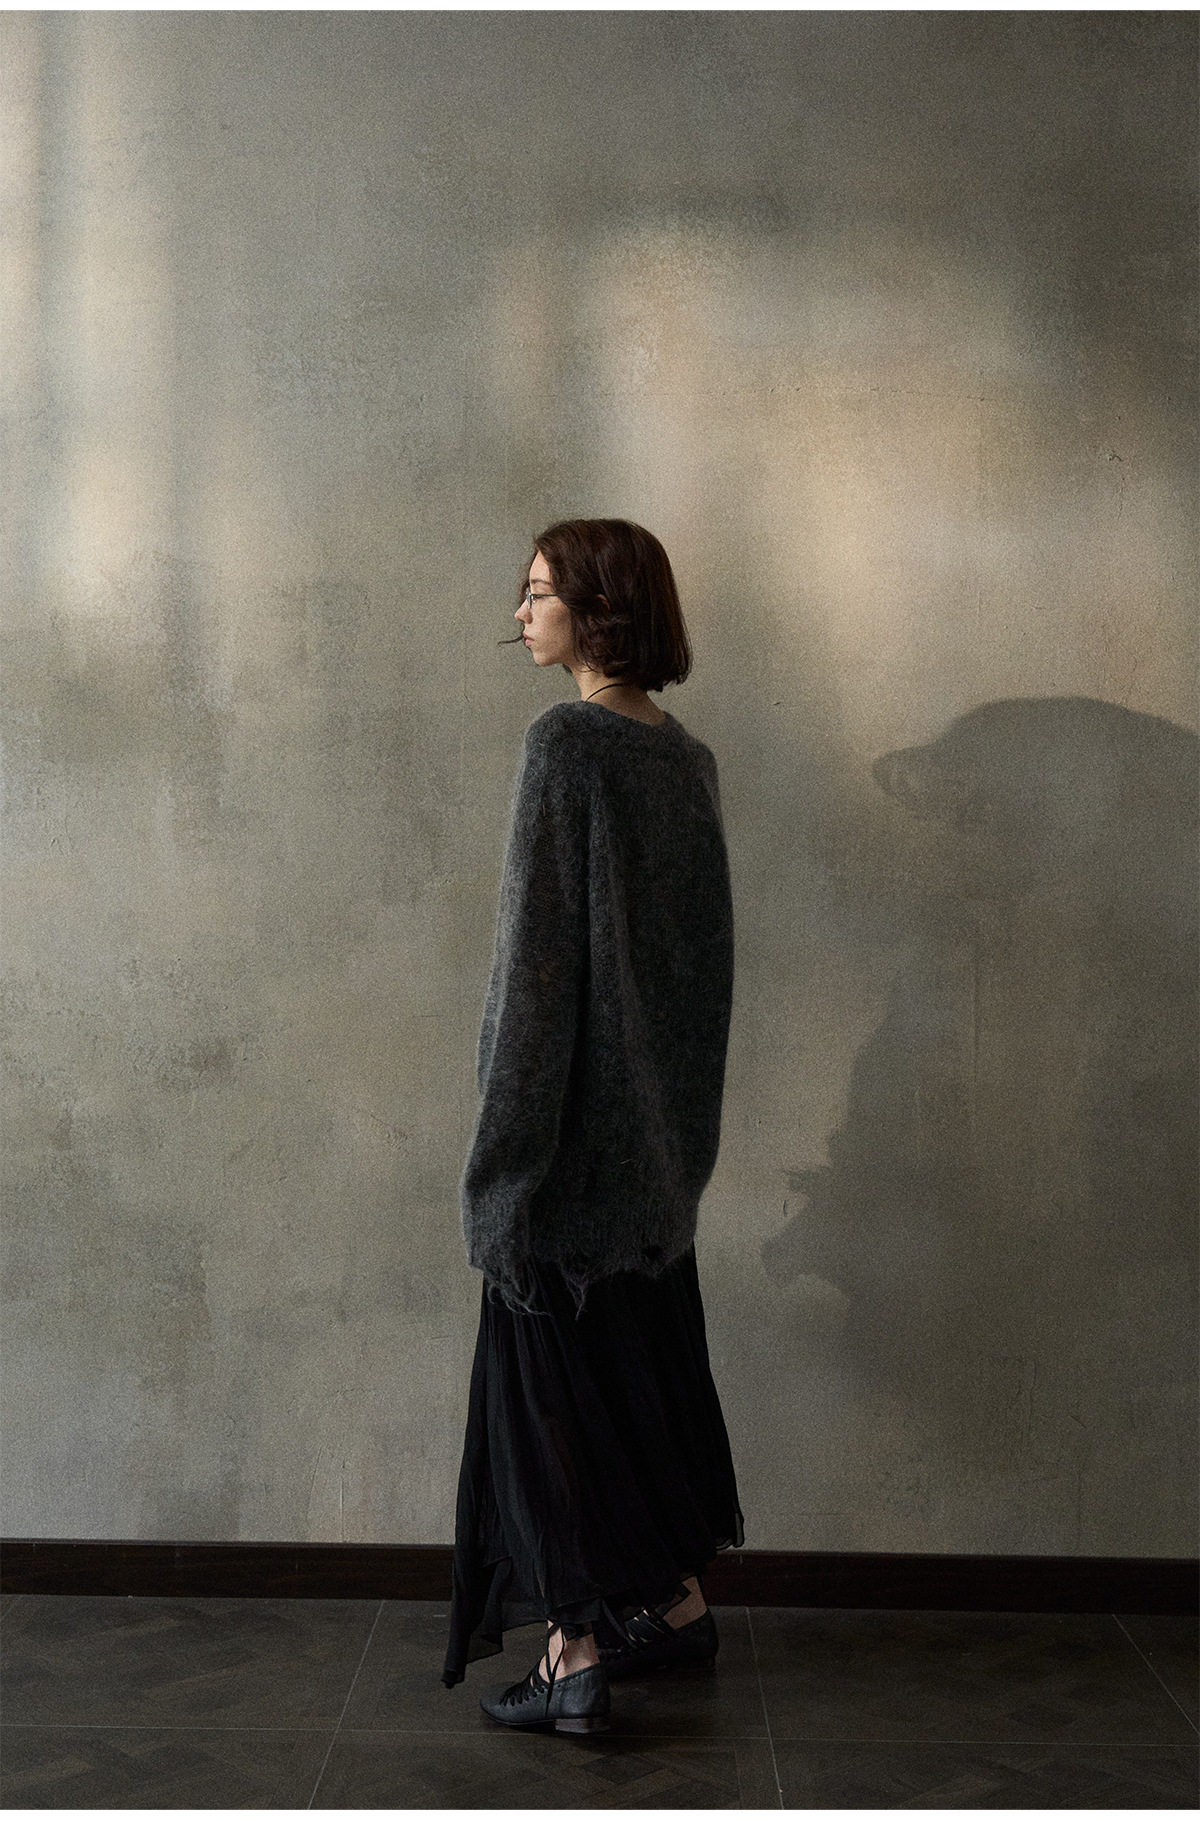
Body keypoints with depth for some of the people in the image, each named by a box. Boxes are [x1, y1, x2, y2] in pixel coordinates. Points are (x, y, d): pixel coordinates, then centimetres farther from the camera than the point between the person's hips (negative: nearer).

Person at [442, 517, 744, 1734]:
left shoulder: (566, 742, -14)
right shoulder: (688, 758, 9)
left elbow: (539, 941, -18)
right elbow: (706, 947, 13)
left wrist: (506, 1124, -15)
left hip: (574, 1109, -8)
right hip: (663, 1117, 8)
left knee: (551, 1367, 0)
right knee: (652, 1348, 17)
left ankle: (576, 1655, 3)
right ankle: (679, 1601, 28)